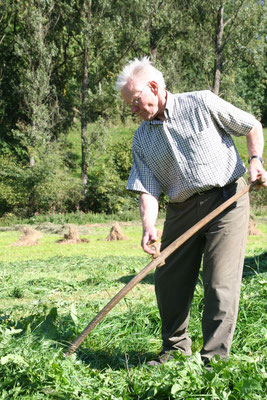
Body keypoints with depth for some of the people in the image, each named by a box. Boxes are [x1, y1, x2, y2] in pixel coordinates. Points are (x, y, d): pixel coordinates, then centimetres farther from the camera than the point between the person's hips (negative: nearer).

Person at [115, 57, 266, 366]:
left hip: (227, 199, -4)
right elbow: (147, 189, -1)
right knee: (169, 282, 5)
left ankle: (213, 358, 0)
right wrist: (148, 226, -17)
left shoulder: (202, 104, -1)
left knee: (220, 283, -8)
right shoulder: (141, 140, 8)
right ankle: (175, 348, 24)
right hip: (181, 210, 5)